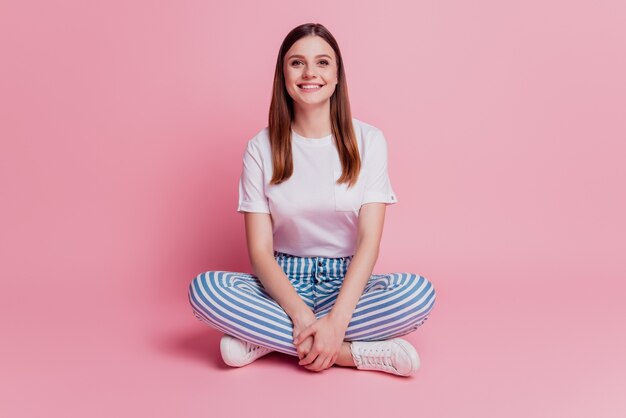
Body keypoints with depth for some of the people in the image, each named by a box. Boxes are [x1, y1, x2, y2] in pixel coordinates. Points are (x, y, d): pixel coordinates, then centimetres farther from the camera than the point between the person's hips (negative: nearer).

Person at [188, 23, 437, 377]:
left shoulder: (368, 140, -4)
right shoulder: (261, 148, -2)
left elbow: (369, 240, -12)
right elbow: (260, 249, -8)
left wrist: (337, 320, -26)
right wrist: (300, 313, -25)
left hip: (347, 283, 0)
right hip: (284, 282, 0)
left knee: (420, 292, -30)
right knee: (203, 289, -27)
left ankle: (265, 338, -21)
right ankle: (353, 352, -24)